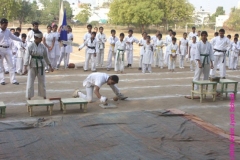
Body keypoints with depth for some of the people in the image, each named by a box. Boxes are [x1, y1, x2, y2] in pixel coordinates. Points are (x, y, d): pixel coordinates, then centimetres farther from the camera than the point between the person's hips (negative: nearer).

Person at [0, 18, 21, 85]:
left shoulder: (8, 31, 7)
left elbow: (13, 37, 24)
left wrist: (21, 40, 27)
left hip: (7, 49, 5)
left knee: (11, 65, 2)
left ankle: (13, 80, 5)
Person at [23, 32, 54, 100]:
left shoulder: (43, 46, 3)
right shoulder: (30, 46, -10)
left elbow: (46, 57, 11)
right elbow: (27, 57, -13)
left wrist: (50, 66, 12)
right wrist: (25, 68, -20)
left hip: (41, 66, 4)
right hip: (32, 66, -4)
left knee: (42, 82, 11)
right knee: (30, 82, 0)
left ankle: (44, 97, 26)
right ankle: (29, 98, 11)